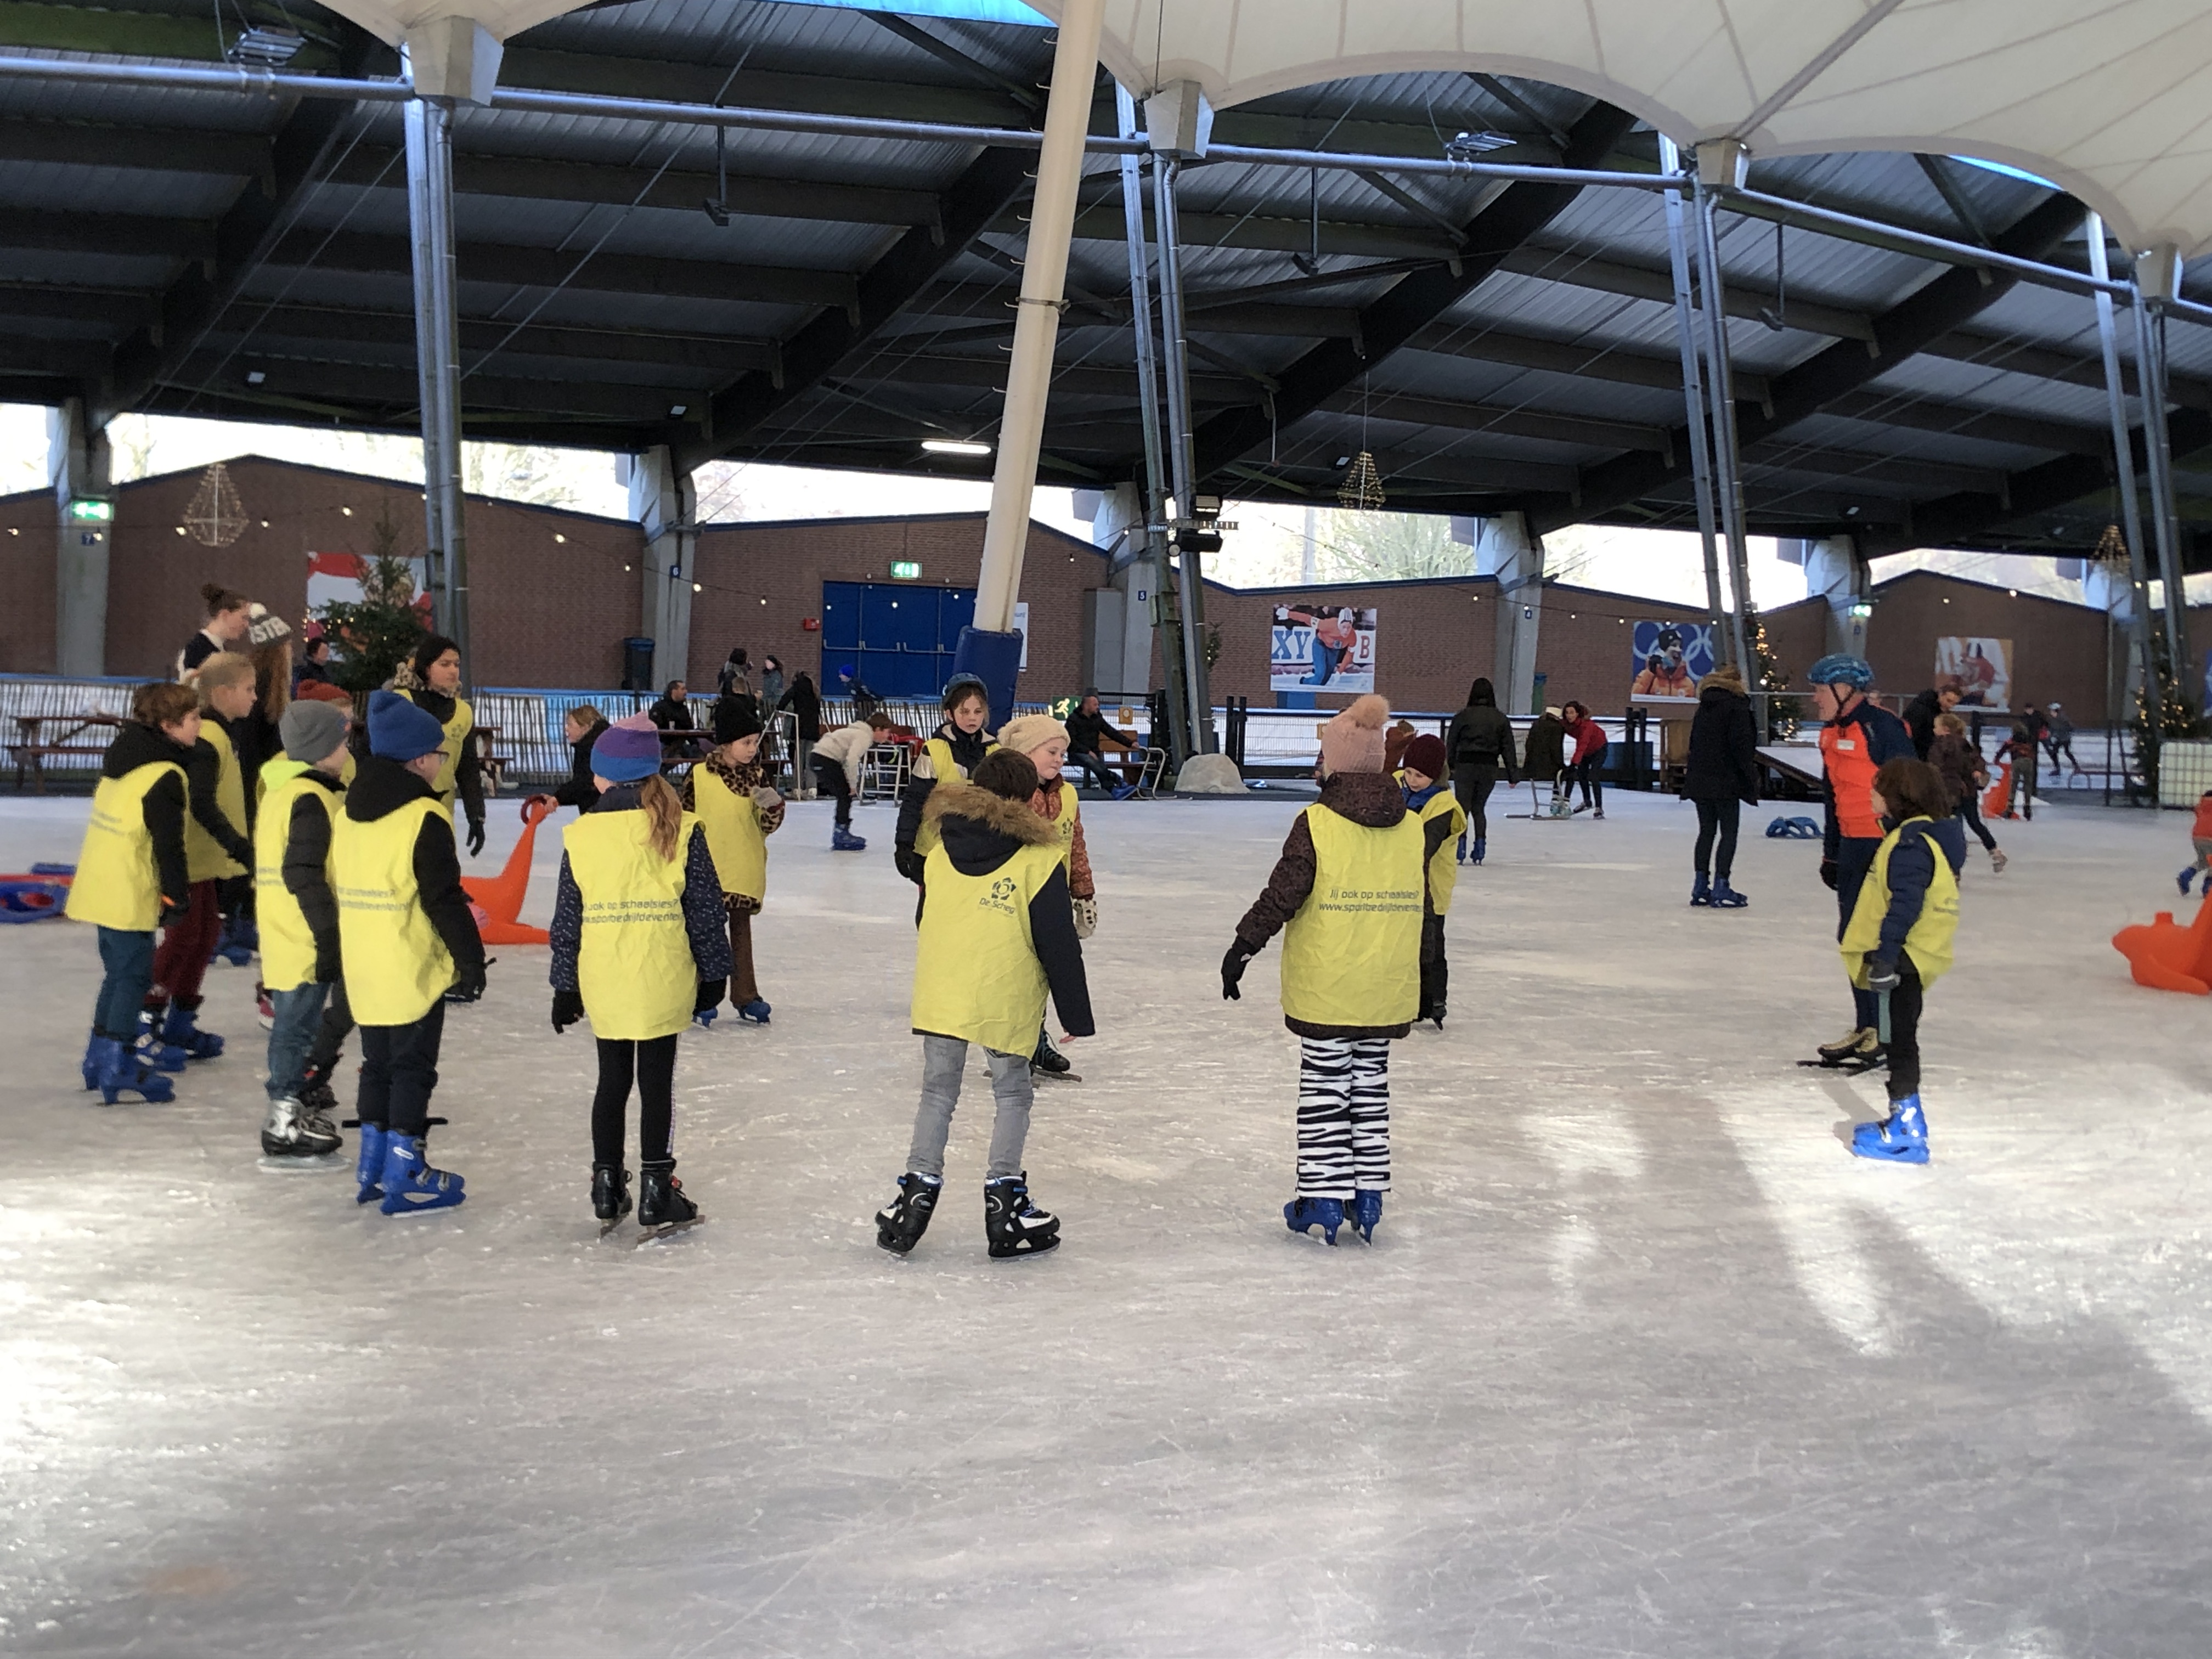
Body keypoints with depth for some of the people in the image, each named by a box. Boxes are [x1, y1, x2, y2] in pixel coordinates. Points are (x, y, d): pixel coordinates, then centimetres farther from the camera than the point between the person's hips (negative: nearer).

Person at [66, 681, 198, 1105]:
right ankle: (118, 1067, 0)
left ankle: (101, 1058, 27)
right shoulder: (165, 776, -18)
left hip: (100, 886, 9)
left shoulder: (123, 759, 11)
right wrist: (177, 897, -10)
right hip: (130, 895, -9)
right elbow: (169, 845, -18)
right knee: (133, 976, -2)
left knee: (120, 972, 19)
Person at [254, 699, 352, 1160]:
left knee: (293, 1023, 19)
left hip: (283, 935, 10)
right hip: (306, 940, -10)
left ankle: (291, 1109, 31)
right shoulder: (312, 799, -18)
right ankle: (285, 1124, 6)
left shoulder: (280, 789, 13)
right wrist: (329, 933, -19)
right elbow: (305, 876, -23)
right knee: (298, 1023, -1)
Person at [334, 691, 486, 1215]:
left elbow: (340, 889, 16)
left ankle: (373, 1169, 26)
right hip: (413, 970, -7)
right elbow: (445, 901, -17)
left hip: (363, 969, 7)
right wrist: (471, 959, -8)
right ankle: (405, 1176, 8)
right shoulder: (425, 818, -17)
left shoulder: (350, 812, 8)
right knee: (412, 1068, 2)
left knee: (377, 1064, 18)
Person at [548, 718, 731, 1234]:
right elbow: (705, 908, -2)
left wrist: (565, 986, 12)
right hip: (662, 980, -1)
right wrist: (713, 972, 9)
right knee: (657, 1083, 5)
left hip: (603, 983, 2)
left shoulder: (581, 834, -2)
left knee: (612, 1081, 14)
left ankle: (607, 1186, 21)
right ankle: (656, 1191, 10)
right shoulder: (680, 830, -5)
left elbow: (567, 918, 3)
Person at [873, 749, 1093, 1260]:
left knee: (938, 1092, 14)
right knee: (1012, 1096, 11)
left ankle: (918, 1191, 11)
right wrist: (1075, 1013, 1)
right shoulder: (1037, 860, -8)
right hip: (1005, 1001, -3)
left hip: (939, 995, 3)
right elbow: (1058, 945, -7)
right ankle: (1004, 1199, 9)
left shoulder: (940, 849, 5)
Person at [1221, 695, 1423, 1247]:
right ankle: (1367, 1198, 19)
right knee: (1371, 1088, 14)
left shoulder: (1316, 824, -13)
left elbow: (1281, 896, -13)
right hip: (1387, 990, 5)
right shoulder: (1413, 829, 2)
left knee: (1324, 1090, 4)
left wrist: (1242, 948, -2)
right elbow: (1417, 908, 10)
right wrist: (1416, 973, 23)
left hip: (1326, 989, -5)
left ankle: (1323, 1200, 6)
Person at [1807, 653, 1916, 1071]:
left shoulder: (1882, 727, -15)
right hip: (1853, 846, 9)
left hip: (1885, 845, -9)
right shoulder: (1832, 734, 14)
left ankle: (1887, 1034, 1)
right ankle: (1866, 1028, 20)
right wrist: (1831, 853, 22)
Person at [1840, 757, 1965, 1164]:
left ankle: (1907, 1130, 1)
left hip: (1904, 958, -10)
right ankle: (1905, 1119, 28)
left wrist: (1885, 955, -27)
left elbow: (1905, 904, -26)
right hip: (1908, 957, 10)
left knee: (1899, 1039, -4)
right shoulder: (1927, 834, 14)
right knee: (1900, 1038, 18)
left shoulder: (1912, 843, -20)